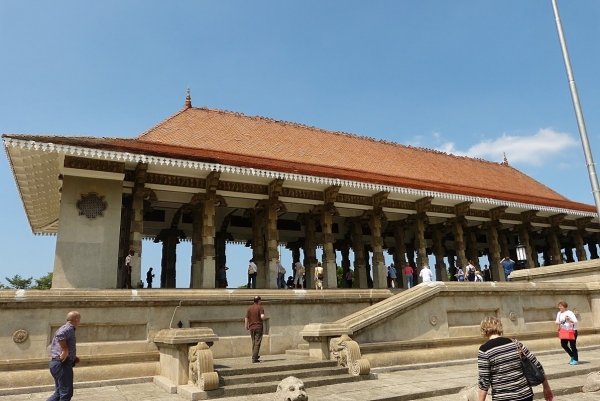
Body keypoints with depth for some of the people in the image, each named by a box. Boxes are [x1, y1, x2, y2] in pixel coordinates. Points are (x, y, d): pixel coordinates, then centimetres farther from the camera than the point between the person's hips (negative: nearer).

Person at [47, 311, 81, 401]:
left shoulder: (64, 327, 18)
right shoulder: (69, 328, -13)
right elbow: (59, 335, -36)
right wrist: (65, 350, -27)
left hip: (56, 363, 10)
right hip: (63, 364, -10)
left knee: (59, 393, 18)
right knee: (66, 393, -1)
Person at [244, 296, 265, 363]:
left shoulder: (249, 308, 7)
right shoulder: (260, 307, -6)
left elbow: (246, 318, 6)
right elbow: (262, 317, -18)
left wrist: (246, 327, 15)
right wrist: (263, 318, 4)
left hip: (251, 328, 5)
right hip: (258, 327, -5)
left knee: (254, 342, 18)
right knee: (257, 343, -3)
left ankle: (255, 356, 28)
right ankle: (254, 358, -9)